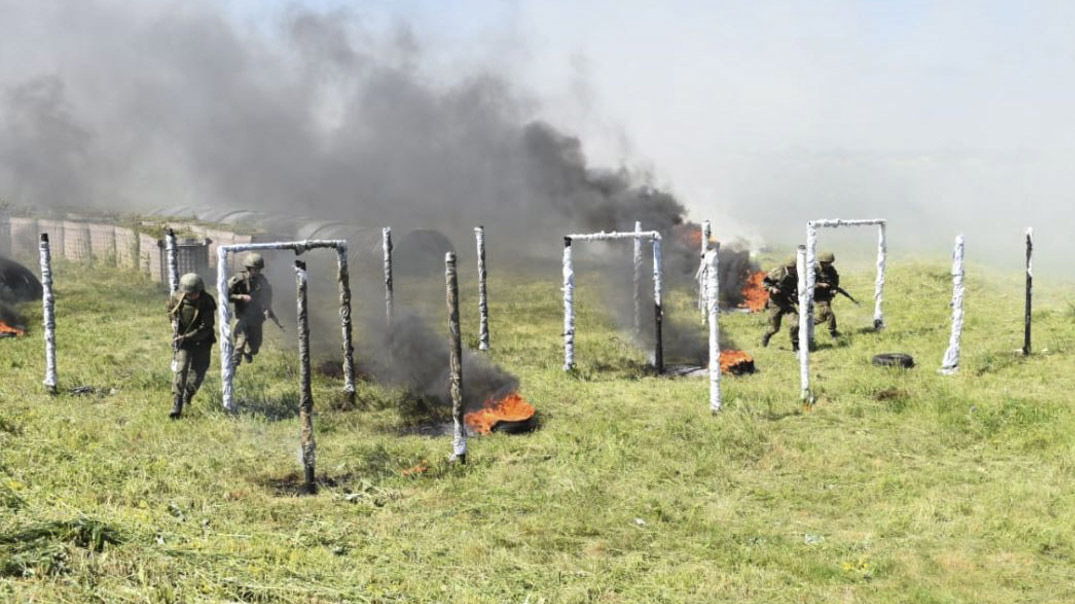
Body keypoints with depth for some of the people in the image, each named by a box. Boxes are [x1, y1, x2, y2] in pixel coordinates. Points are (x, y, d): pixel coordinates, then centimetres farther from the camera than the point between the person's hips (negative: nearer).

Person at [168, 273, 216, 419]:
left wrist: (187, 337, -28)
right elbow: (170, 309, 15)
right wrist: (174, 322, 1)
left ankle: (187, 397, 34)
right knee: (180, 371, -14)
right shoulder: (176, 298, -11)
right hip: (181, 340, 1)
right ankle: (176, 407, -17)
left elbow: (206, 328, -23)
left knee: (197, 374, 5)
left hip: (201, 342, -1)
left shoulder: (207, 302, -21)